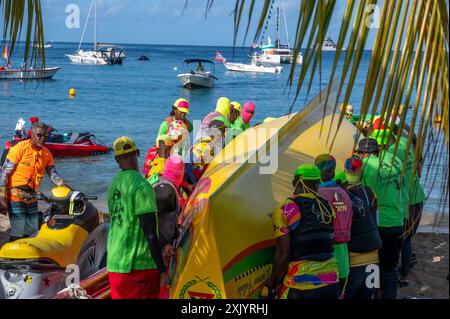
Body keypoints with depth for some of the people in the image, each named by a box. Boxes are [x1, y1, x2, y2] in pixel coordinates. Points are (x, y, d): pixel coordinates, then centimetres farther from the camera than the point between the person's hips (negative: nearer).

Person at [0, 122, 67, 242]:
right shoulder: (20, 148, -13)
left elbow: (53, 174, 10)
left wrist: (64, 186, -9)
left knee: (31, 230, 13)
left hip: (32, 197, 7)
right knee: (18, 232, -10)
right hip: (15, 195, -7)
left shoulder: (46, 153, 4)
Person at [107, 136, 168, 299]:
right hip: (139, 267, -7)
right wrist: (162, 270, -13)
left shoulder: (113, 185, 8)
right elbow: (150, 233, -17)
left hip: (114, 263, 8)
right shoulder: (142, 186, -15)